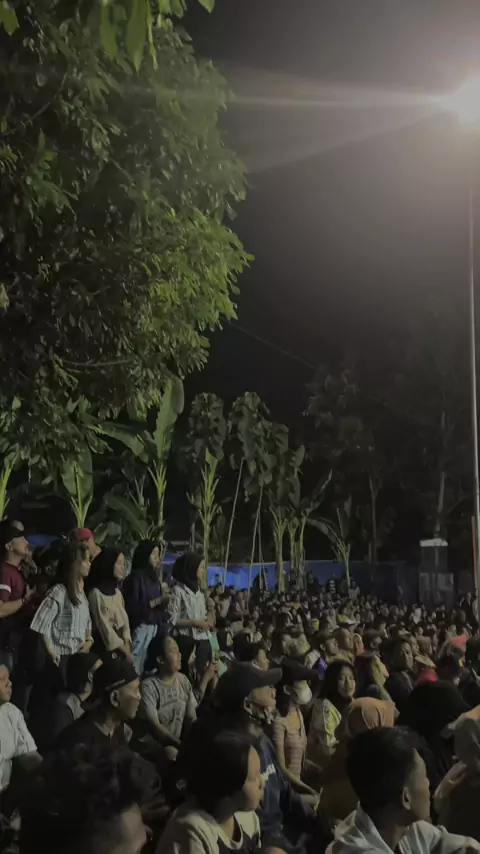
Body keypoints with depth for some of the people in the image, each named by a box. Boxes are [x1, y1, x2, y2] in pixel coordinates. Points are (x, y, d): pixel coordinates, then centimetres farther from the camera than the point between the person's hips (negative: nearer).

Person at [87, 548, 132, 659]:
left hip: (120, 650, 7)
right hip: (106, 648, -7)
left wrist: (126, 645, -8)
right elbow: (104, 626, -13)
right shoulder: (96, 593, -10)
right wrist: (124, 650, -11)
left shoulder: (117, 592, 14)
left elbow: (125, 620, 8)